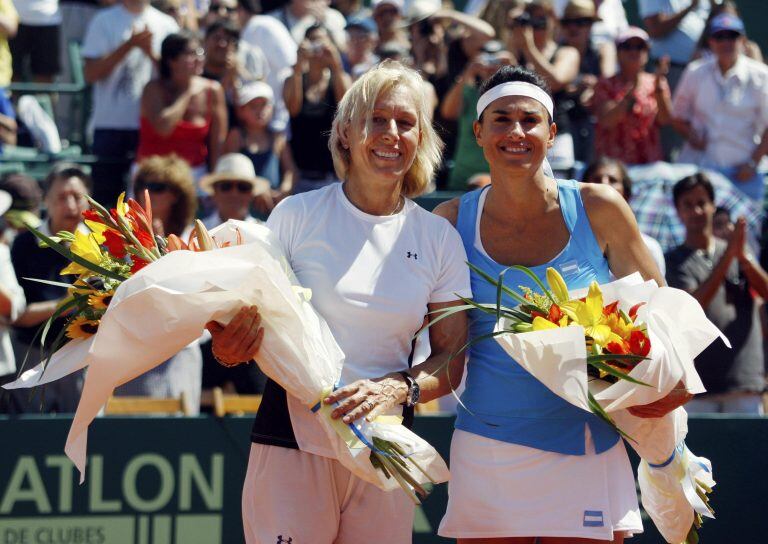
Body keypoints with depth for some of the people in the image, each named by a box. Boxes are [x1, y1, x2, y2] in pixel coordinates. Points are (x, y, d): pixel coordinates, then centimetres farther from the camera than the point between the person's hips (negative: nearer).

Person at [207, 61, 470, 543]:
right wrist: (230, 344, -19)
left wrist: (397, 389, -14)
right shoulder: (299, 215, 1)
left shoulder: (438, 238, 7)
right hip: (294, 440, -2)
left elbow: (451, 363, 6)